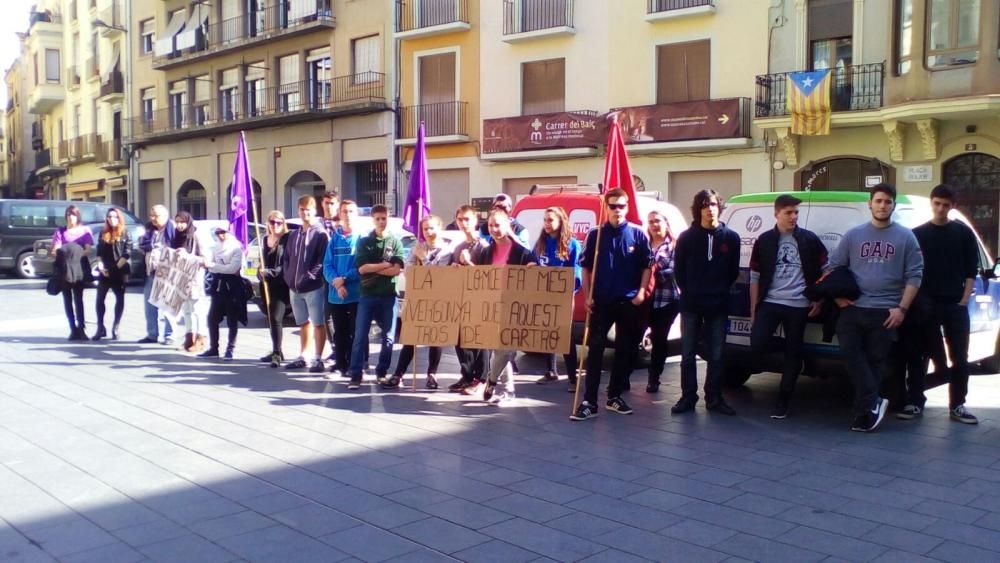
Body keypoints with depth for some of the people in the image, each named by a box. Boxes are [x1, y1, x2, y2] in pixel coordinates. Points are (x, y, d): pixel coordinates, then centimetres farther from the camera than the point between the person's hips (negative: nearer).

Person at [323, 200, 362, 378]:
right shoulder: (334, 238, 10)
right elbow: (327, 265, 5)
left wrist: (345, 279, -14)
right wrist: (337, 283, -11)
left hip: (357, 293, -4)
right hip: (336, 295, 4)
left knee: (356, 332, 0)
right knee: (339, 332, 11)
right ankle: (340, 364, 21)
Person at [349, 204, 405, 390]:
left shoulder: (395, 242, 5)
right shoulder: (364, 242, 6)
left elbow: (396, 270, -7)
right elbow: (361, 268, -6)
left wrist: (372, 268, -7)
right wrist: (385, 265, -7)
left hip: (388, 296, 1)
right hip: (367, 295, 0)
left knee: (388, 337, 5)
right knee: (360, 336, -4)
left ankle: (382, 372, 19)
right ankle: (355, 375, 0)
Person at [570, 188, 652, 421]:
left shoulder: (638, 234, 1)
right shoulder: (595, 234, 2)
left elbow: (647, 266, 5)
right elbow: (586, 267, 6)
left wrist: (641, 292, -5)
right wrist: (587, 295, -2)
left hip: (629, 302, 1)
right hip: (601, 301, -1)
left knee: (625, 350, 8)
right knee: (595, 349, -5)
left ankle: (615, 397, 21)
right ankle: (590, 402, -4)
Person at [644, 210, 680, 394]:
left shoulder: (674, 245, 2)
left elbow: (675, 271, -8)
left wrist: (655, 275, -16)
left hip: (667, 300, -2)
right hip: (645, 299, 2)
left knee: (659, 339, 6)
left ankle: (654, 379, 18)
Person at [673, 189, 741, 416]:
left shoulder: (731, 237, 1)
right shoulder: (686, 237, 0)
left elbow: (733, 271, 7)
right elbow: (679, 270, 4)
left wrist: (720, 291, 4)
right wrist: (689, 292, 3)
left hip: (718, 305, 1)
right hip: (691, 305, 0)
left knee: (716, 356, 6)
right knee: (688, 354, 4)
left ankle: (714, 398, 16)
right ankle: (688, 397, 12)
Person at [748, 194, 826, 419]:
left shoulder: (810, 240, 2)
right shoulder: (764, 240, 4)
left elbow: (825, 270, 7)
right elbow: (755, 277, 7)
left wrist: (819, 301, -1)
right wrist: (753, 309, 3)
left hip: (798, 305, 0)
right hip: (769, 303, 0)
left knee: (793, 354, 4)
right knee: (758, 347, -15)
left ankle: (782, 401, 15)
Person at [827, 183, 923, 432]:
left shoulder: (905, 237, 6)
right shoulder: (853, 234, 9)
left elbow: (914, 276, 3)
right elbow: (832, 267, 14)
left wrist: (902, 308, -5)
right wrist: (838, 297, 2)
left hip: (886, 312, -1)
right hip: (853, 309, 1)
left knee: (876, 361, 1)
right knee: (850, 351, -15)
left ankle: (864, 411, 8)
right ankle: (872, 403, -9)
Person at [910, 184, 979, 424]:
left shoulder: (964, 233, 6)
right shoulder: (918, 234, 5)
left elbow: (971, 270, 5)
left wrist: (964, 300, -3)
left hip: (955, 305, 1)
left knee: (960, 357, 2)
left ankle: (957, 406, 11)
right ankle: (915, 402, 8)